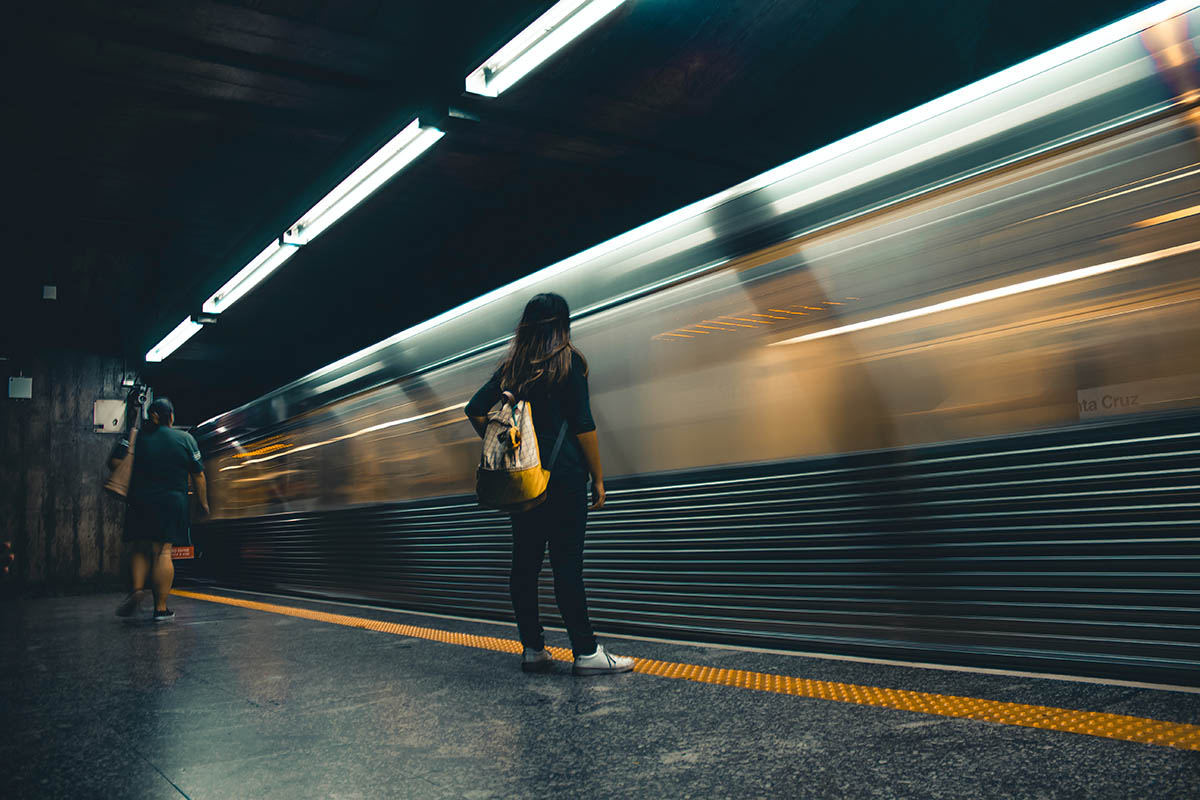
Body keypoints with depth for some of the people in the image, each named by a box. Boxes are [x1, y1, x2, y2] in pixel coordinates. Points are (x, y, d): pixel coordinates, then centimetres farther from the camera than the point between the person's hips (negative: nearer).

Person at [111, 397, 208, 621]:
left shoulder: (136, 437, 7)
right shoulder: (185, 439, 3)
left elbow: (113, 462, 0)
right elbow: (198, 476, 3)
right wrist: (203, 503, 13)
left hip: (140, 502, 2)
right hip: (172, 503, -2)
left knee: (141, 549, 15)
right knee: (163, 552, -4)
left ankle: (137, 588, -7)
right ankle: (161, 609, -3)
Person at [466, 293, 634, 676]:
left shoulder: (512, 367, 11)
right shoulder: (567, 361, -4)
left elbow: (475, 409, 9)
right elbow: (583, 425, -8)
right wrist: (597, 478, -3)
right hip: (563, 474, -5)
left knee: (525, 562, 8)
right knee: (567, 563, -5)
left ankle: (532, 648, 16)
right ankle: (587, 652, 0)